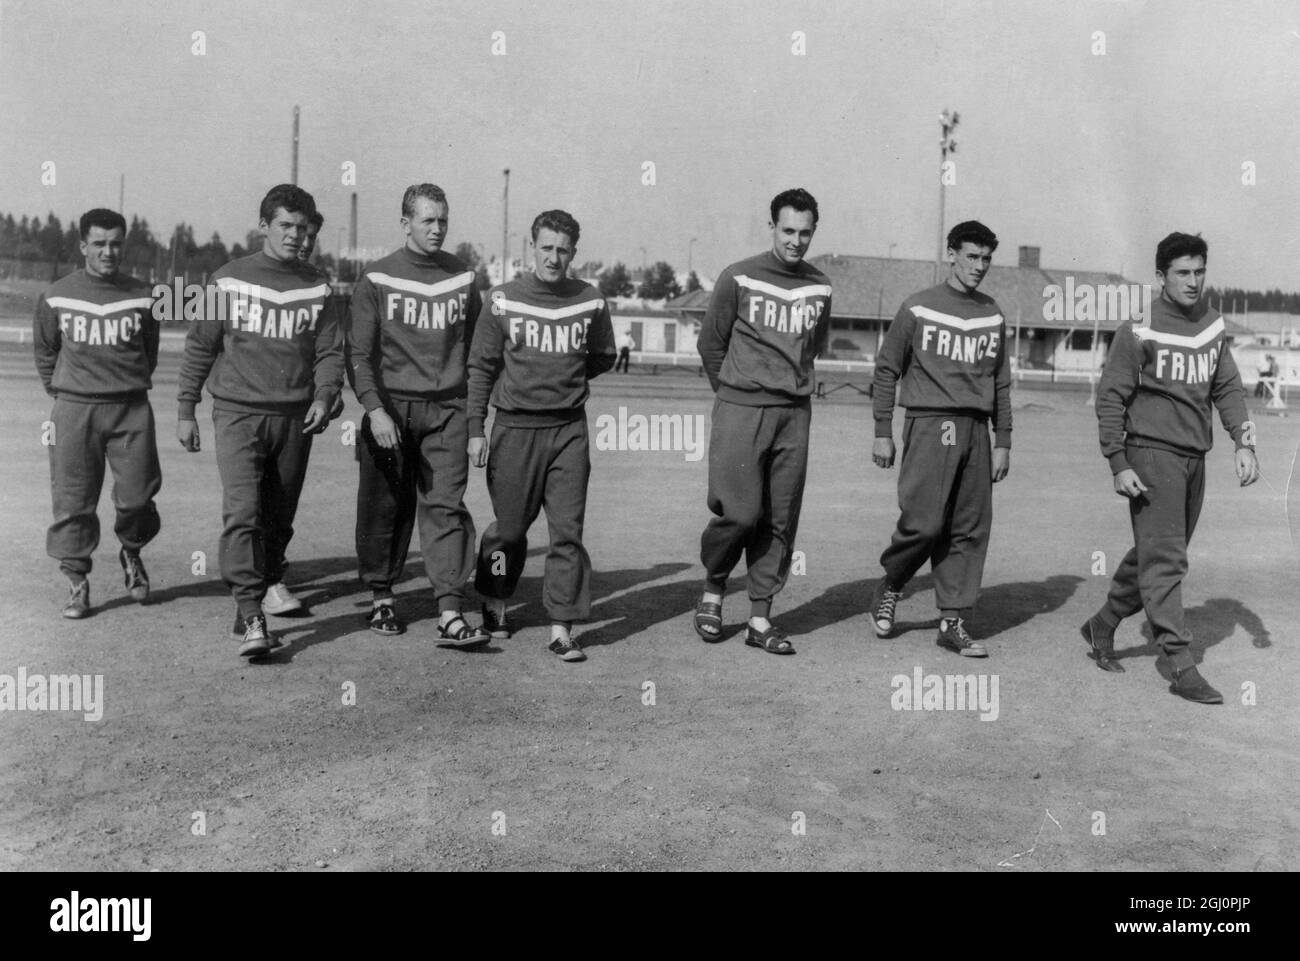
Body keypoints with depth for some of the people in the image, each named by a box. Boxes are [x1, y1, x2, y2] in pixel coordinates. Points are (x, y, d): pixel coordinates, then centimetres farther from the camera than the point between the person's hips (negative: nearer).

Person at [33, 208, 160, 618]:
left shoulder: (142, 297, 3)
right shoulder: (56, 297, 2)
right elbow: (45, 351, 15)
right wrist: (60, 392, 11)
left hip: (131, 409, 0)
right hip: (74, 410, 0)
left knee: (137, 495, -1)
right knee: (73, 500, 1)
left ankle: (131, 553, 29)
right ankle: (76, 580, 13)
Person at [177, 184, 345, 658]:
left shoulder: (316, 287, 9)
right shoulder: (229, 280, 3)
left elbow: (330, 350, 7)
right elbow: (199, 348, 6)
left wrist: (324, 395, -11)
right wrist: (186, 412, 5)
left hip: (295, 417, 3)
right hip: (238, 413, -2)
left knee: (280, 513, 10)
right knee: (242, 511, -14)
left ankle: (272, 581, 31)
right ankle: (250, 617, -18)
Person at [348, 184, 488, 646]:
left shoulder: (463, 279, 9)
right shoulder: (377, 279, 1)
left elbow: (476, 349, 14)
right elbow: (359, 352, -2)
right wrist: (374, 409, -14)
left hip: (446, 409, 1)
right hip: (390, 406, -1)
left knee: (445, 507, -6)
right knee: (385, 508, 6)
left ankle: (450, 613, -9)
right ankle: (381, 598, 22)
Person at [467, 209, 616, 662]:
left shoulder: (591, 302, 3)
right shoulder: (503, 299, -1)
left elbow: (602, 358, 18)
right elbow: (481, 367, 3)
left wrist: (566, 377, 6)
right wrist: (475, 429, -1)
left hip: (569, 428, 1)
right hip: (514, 426, -1)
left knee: (568, 530, -2)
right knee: (510, 527, 9)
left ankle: (561, 628, 6)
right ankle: (495, 604, 33)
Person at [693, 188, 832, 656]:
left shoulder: (820, 287, 10)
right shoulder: (739, 278, -2)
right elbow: (710, 341, 6)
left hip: (795, 413, 4)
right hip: (740, 410, -4)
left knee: (780, 520, 3)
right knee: (739, 511, -9)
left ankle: (760, 618, 12)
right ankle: (712, 590, 17)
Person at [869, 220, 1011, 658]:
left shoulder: (993, 315, 14)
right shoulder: (918, 309, 2)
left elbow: (1001, 383, 18)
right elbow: (886, 371, 4)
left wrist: (1003, 442, 12)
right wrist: (882, 433, -1)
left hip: (976, 430, 4)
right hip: (929, 424, -4)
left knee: (971, 530, 2)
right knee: (923, 521, -12)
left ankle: (953, 622, 9)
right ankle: (890, 587, 15)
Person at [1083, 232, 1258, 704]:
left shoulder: (1212, 323, 10)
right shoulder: (1141, 328, -8)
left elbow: (1227, 387, 16)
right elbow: (1110, 397, -8)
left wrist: (1243, 443, 4)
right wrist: (1118, 465, -13)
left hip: (1194, 457, 7)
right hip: (1152, 453, -7)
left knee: (1155, 554, 13)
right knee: (1163, 559, -7)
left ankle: (1102, 626, 29)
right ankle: (1181, 667, -6)